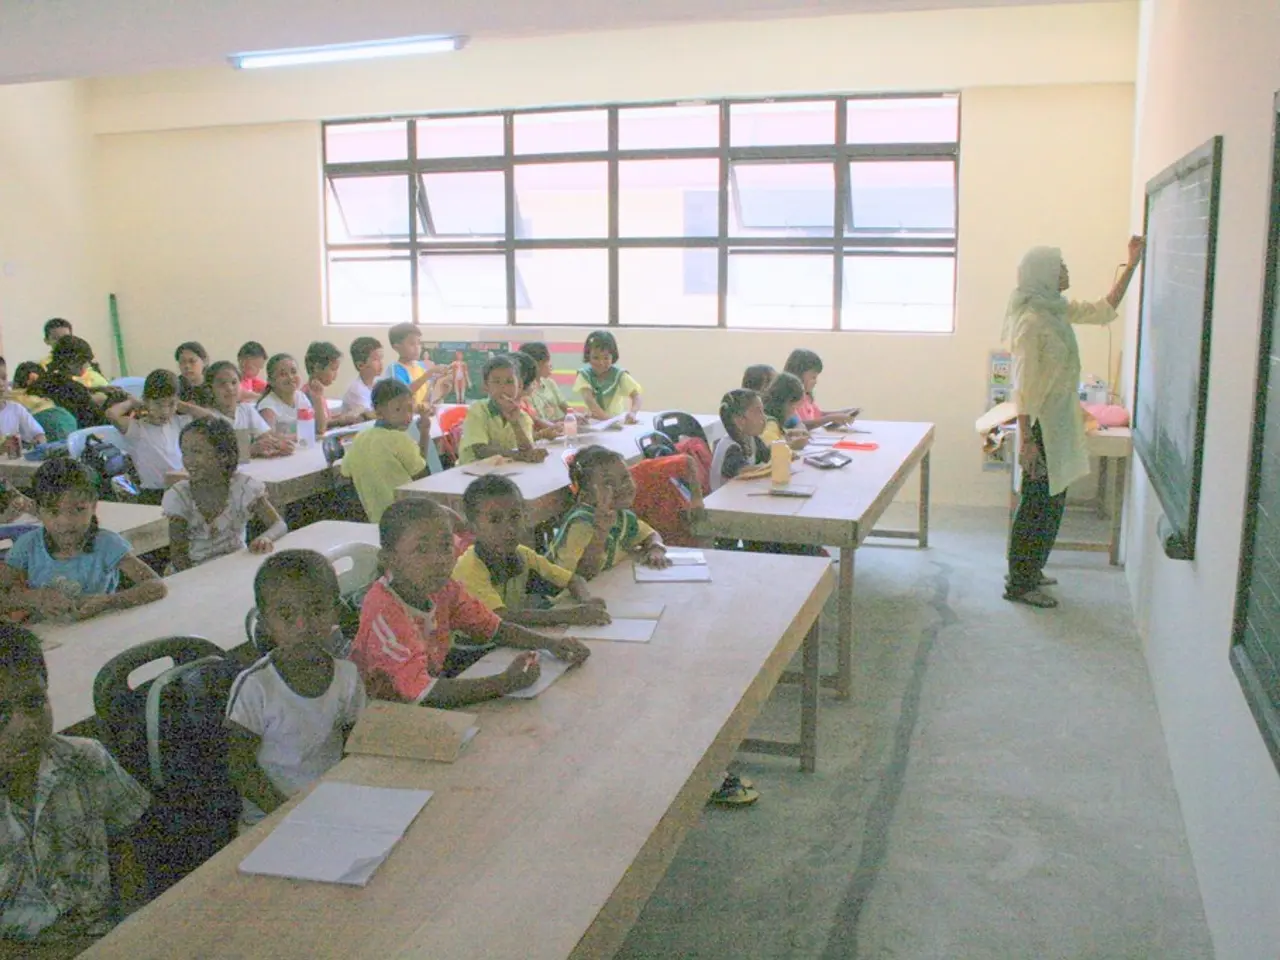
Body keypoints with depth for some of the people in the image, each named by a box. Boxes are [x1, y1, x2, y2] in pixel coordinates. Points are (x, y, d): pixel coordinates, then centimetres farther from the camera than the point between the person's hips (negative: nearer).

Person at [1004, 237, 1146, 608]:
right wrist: (1026, 439, -23)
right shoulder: (1031, 320, -19)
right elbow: (1024, 385, -22)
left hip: (1060, 420, 9)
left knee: (1051, 501, 17)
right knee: (1038, 502, -2)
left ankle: (1028, 571, 29)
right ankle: (1019, 584, 9)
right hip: (1042, 422, -9)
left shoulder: (1056, 310, 8)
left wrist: (1132, 265, 19)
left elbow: (1103, 311, 22)